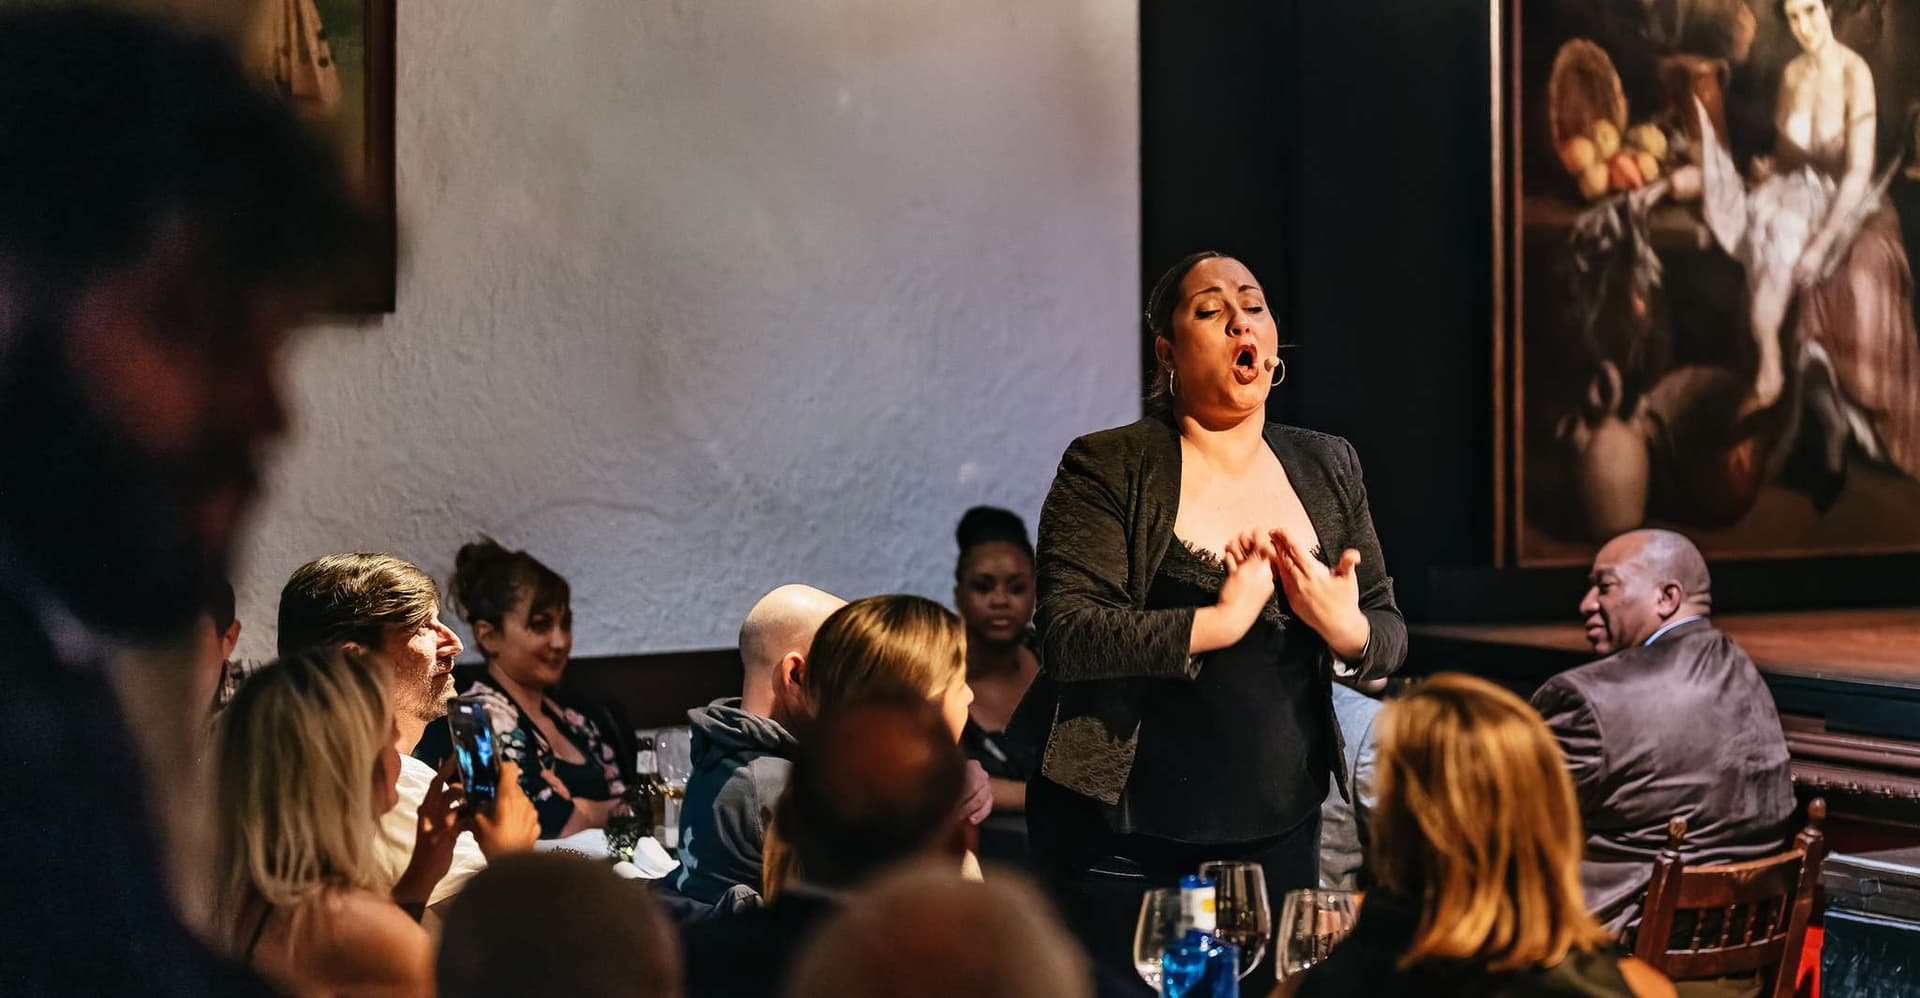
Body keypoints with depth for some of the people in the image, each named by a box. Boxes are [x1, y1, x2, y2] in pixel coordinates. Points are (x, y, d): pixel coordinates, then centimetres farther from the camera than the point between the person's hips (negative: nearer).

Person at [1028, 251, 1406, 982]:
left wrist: (1349, 631, -14)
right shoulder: (1108, 469, -6)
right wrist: (1219, 623, -24)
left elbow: (1391, 636, 9)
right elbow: (1065, 638, -17)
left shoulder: (1328, 468, 9)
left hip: (1280, 835, 4)